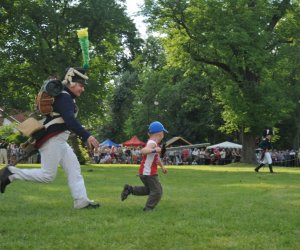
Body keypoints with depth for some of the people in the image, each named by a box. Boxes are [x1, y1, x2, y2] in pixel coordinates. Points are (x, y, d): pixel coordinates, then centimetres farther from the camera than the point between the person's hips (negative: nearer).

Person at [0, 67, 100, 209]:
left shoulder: (65, 97, 17)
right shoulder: (64, 98, -16)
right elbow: (70, 121, -29)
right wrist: (87, 136, -35)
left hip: (59, 141, 11)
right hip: (52, 140, -11)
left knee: (74, 169, 4)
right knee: (47, 175, -8)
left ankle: (81, 201, 1)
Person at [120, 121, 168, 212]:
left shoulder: (154, 143, 12)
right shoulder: (152, 143, -20)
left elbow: (157, 157, 29)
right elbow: (143, 151, -42)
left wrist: (162, 167, 40)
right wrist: (154, 150, -59)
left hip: (145, 172, 10)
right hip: (148, 173, -10)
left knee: (149, 189, 23)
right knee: (157, 191, -5)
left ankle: (130, 189, 21)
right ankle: (148, 209, -2)